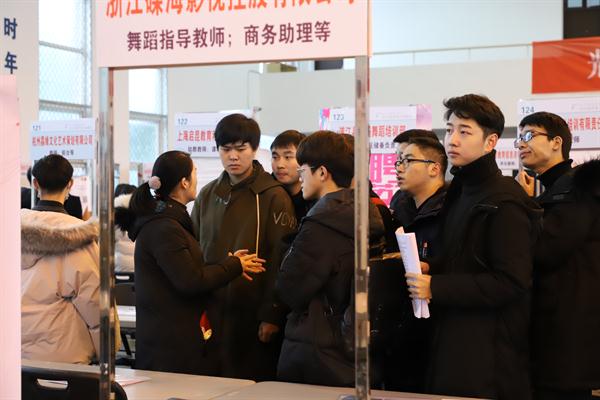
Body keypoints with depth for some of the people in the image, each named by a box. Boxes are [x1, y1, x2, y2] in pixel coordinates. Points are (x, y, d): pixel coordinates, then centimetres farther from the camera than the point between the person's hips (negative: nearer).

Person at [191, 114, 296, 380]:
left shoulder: (273, 196, -6)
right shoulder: (207, 196, 11)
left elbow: (281, 259, -9)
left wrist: (273, 315, -13)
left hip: (253, 316, -4)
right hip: (211, 313, 5)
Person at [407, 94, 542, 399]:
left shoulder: (504, 201, -16)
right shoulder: (460, 193, 14)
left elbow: (511, 282, -21)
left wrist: (436, 287, -19)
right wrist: (430, 269, 3)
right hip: (453, 340, 9)